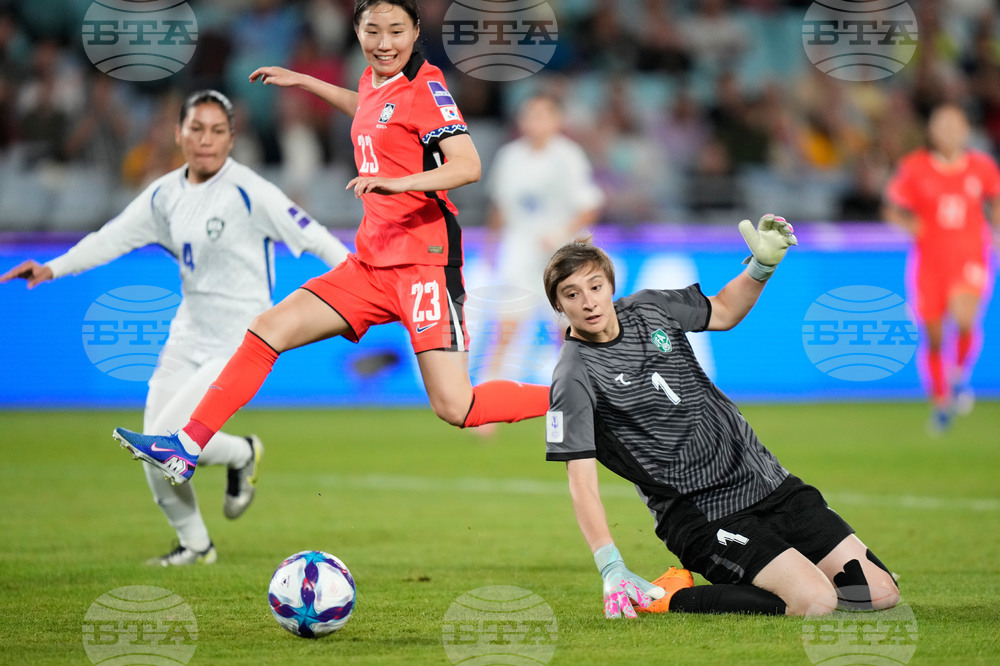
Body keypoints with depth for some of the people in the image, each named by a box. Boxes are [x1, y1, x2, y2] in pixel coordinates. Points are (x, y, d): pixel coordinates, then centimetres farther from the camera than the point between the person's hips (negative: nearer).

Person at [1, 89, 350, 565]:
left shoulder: (248, 191, -14)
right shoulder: (166, 194, 5)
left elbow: (311, 236, -14)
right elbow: (113, 238, 8)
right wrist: (53, 269, -1)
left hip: (241, 339, -7)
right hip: (189, 335, 7)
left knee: (170, 437, -18)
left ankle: (242, 455, 12)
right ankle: (195, 545, 23)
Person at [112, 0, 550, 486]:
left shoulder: (424, 86, -8)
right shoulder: (375, 79, 14)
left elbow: (468, 165, -20)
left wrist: (398, 182, -33)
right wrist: (303, 81, 41)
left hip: (425, 260, -8)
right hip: (373, 261, 8)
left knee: (455, 408, -14)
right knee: (268, 330, 2)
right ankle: (187, 449, 7)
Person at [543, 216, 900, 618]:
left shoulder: (647, 309, 5)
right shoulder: (574, 379, -13)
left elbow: (724, 312, 24)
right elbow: (582, 482, -19)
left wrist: (763, 264, 5)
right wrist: (612, 571, -29)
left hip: (764, 477, 7)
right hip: (700, 516, -7)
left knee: (880, 593, 0)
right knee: (813, 601, -27)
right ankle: (669, 597, -10)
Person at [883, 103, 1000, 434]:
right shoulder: (914, 168, -4)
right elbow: (893, 207, 6)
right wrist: (906, 222, -13)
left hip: (970, 259, 0)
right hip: (929, 261, 0)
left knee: (964, 319, -25)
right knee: (933, 338, 5)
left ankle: (961, 376, 3)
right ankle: (940, 402, 26)